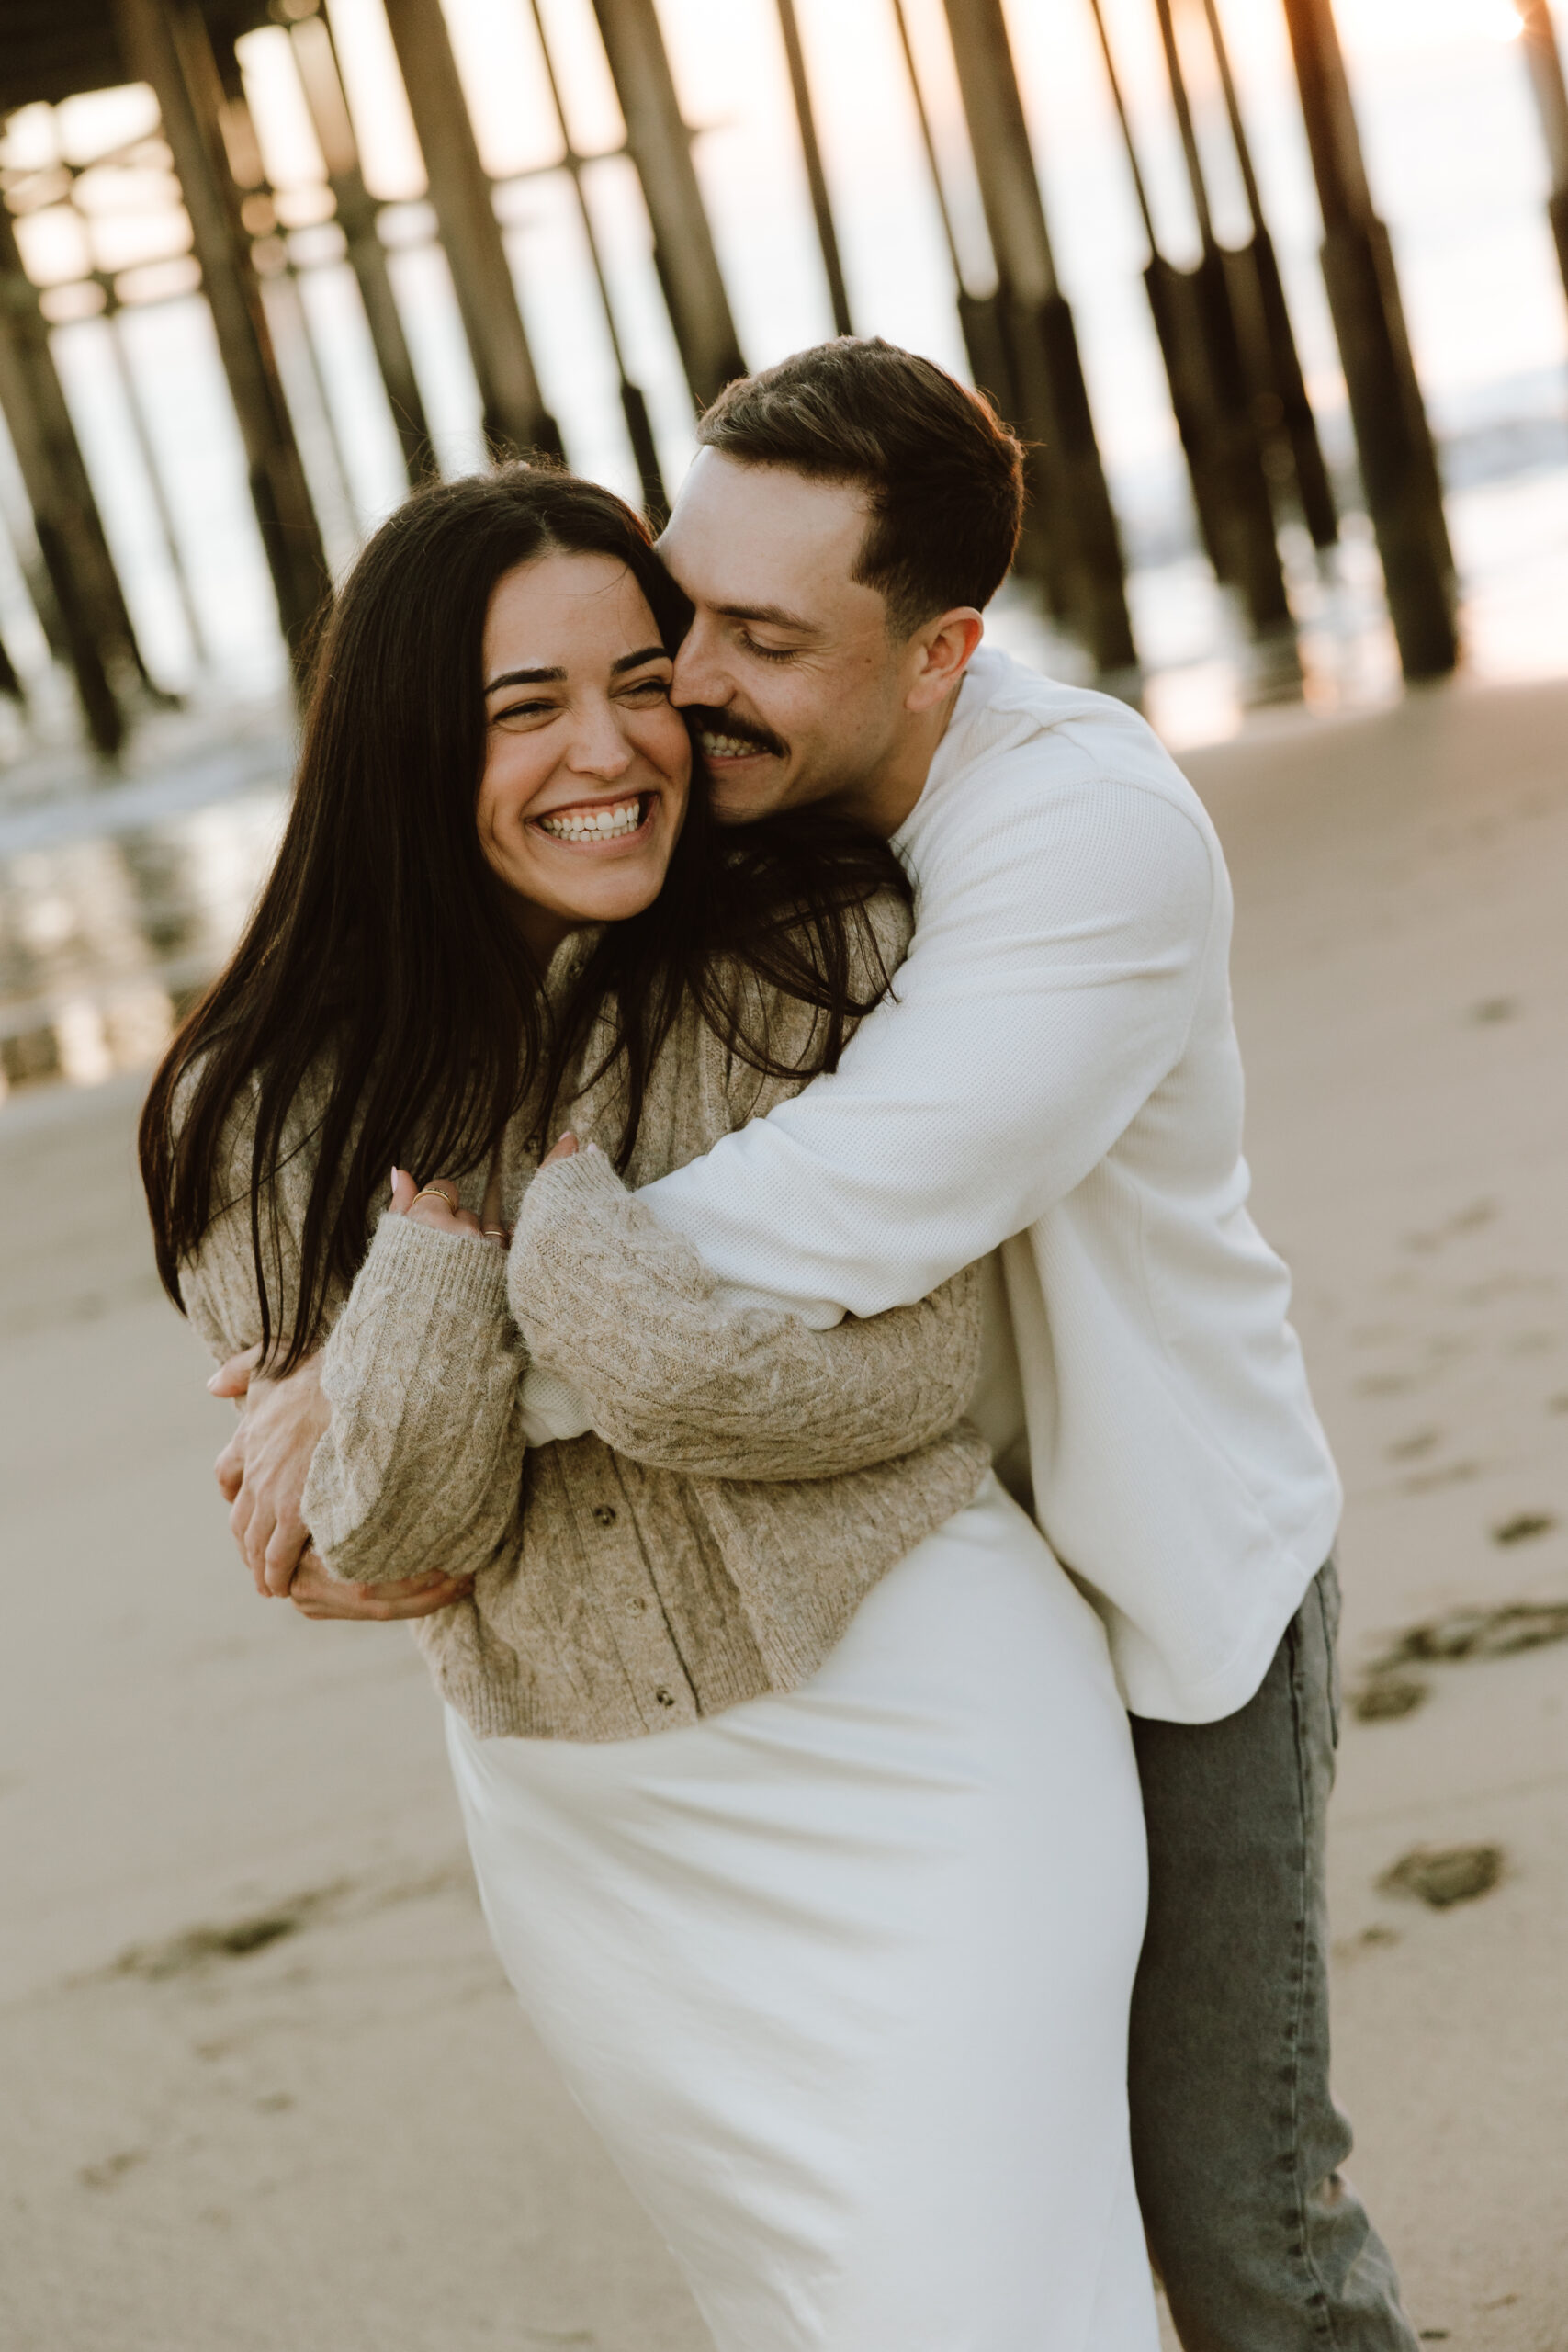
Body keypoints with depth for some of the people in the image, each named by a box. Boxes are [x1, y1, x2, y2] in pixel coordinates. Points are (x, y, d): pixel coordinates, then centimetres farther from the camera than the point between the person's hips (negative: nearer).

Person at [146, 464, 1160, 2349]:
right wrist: (450, 1242, -29)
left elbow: (899, 1380, -13)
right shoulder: (264, 1114, -7)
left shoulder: (822, 955, -10)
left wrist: (562, 1237, -26)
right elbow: (389, 1539, -11)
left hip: (915, 1734, -2)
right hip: (583, 1825, 3)